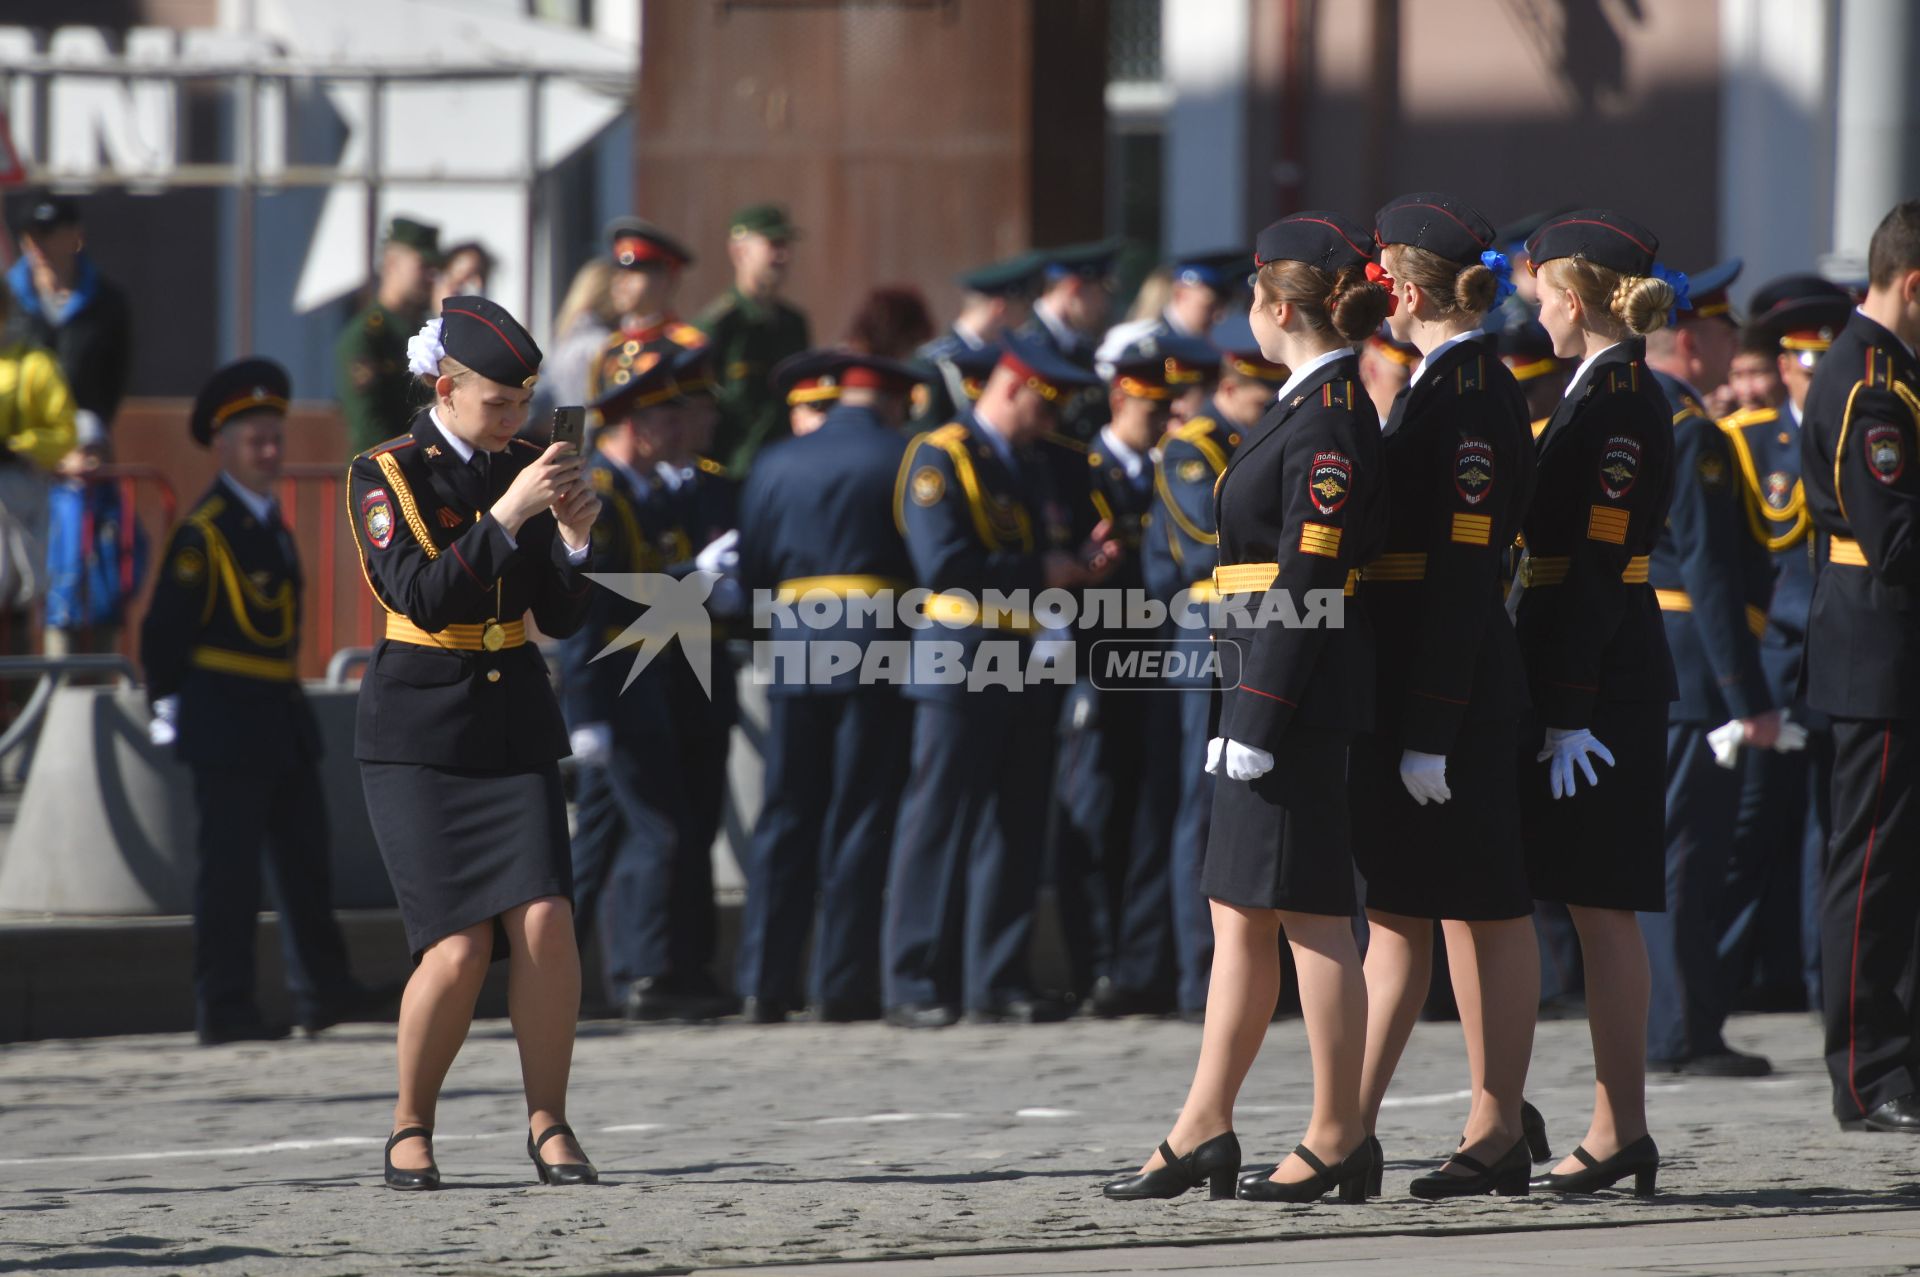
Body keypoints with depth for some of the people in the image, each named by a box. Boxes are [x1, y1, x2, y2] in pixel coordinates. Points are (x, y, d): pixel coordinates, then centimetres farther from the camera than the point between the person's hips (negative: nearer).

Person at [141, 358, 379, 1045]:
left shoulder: (271, 526, 15)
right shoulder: (202, 532, -12)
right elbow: (162, 630, -12)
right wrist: (169, 711, -8)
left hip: (283, 719, 9)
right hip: (226, 727, -9)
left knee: (306, 857, 11)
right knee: (230, 866, -6)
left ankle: (323, 989, 18)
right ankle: (224, 1008, -3)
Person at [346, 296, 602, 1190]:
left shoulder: (524, 468, 6)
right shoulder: (386, 476, -7)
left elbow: (561, 619, 6)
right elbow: (423, 597, -21)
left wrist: (574, 538, -12)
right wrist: (509, 514, -27)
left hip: (514, 726, 4)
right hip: (419, 734, -4)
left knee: (545, 921, -14)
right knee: (459, 949, -12)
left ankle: (548, 1124, -1)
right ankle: (411, 1127, 8)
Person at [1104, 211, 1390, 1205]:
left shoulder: (1328, 419, -15)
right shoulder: (1317, 405, 15)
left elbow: (1307, 581, -19)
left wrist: (1259, 721, -20)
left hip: (1296, 690, -10)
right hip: (1265, 682, 10)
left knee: (1308, 915, -4)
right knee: (1239, 913, 11)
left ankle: (1337, 1142, 1)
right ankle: (1203, 1133, 14)